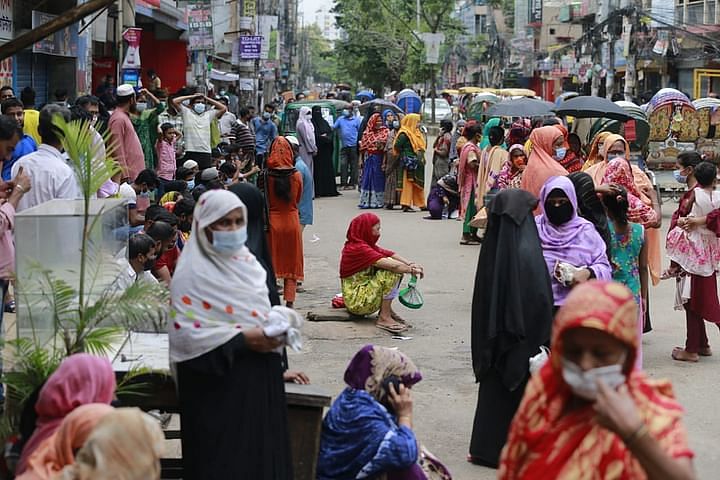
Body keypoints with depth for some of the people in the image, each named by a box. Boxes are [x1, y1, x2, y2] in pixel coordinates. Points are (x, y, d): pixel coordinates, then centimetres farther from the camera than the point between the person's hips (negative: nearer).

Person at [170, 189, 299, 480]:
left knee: (262, 453, 11)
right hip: (218, 383, -7)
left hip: (260, 377, 7)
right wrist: (242, 339, -21)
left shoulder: (246, 261, 11)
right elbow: (184, 332, -20)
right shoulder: (193, 272, -12)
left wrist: (277, 325, -2)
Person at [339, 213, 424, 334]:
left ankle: (387, 310, 5)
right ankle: (384, 318, -15)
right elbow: (390, 264, -26)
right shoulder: (358, 248, -20)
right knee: (391, 270, -20)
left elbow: (390, 254, 2)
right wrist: (411, 270, -13)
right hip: (357, 302, -10)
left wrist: (410, 264, -13)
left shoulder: (366, 245, 10)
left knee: (396, 267, 6)